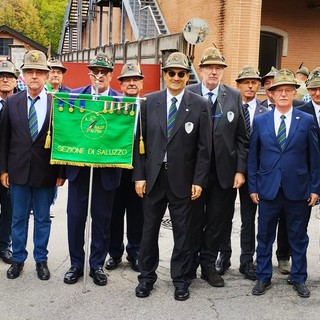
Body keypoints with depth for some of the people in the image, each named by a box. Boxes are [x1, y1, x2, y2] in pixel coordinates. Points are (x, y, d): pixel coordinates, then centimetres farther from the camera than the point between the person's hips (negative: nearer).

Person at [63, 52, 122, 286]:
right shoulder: (75, 95, 4)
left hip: (106, 165, -1)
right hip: (78, 163, 1)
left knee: (102, 216, 9)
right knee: (75, 214, 7)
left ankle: (97, 265, 23)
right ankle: (76, 264, 22)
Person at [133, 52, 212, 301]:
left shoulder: (200, 106, -3)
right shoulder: (149, 102, 2)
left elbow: (204, 147, -3)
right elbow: (140, 141, 3)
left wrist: (199, 181, -7)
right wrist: (139, 175, -2)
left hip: (183, 180, -1)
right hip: (153, 177, 2)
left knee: (183, 232, 9)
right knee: (150, 229, 12)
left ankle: (180, 279, 25)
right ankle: (147, 277, 28)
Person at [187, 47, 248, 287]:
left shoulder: (234, 96, 3)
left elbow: (241, 138, 3)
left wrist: (240, 170, -2)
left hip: (224, 172, 2)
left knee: (218, 221, 11)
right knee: (193, 221, 10)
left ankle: (209, 264, 28)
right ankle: (190, 264, 27)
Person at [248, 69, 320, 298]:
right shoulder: (260, 121, 2)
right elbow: (253, 156, 5)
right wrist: (253, 187, 2)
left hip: (298, 190, 0)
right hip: (268, 189, 1)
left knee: (298, 236, 11)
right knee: (265, 236, 10)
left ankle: (299, 278, 28)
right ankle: (263, 277, 24)